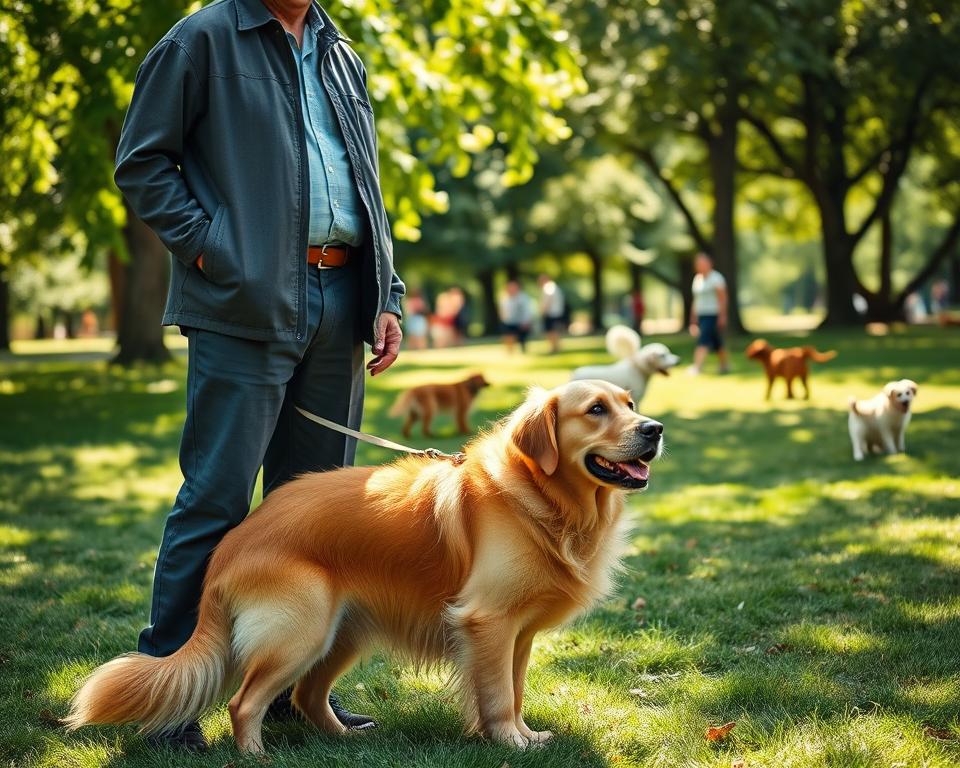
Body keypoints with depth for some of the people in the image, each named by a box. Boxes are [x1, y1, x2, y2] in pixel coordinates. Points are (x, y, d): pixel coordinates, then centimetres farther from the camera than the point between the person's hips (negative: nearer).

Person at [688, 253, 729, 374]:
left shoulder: (716, 278, -9)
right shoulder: (697, 279, 14)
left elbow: (722, 298, -13)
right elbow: (696, 300, 18)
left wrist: (722, 316, -18)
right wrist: (693, 318, 17)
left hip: (713, 315, -8)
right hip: (702, 315, 8)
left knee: (703, 341, -18)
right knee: (716, 343, 15)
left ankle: (697, 367, -24)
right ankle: (725, 365, 26)